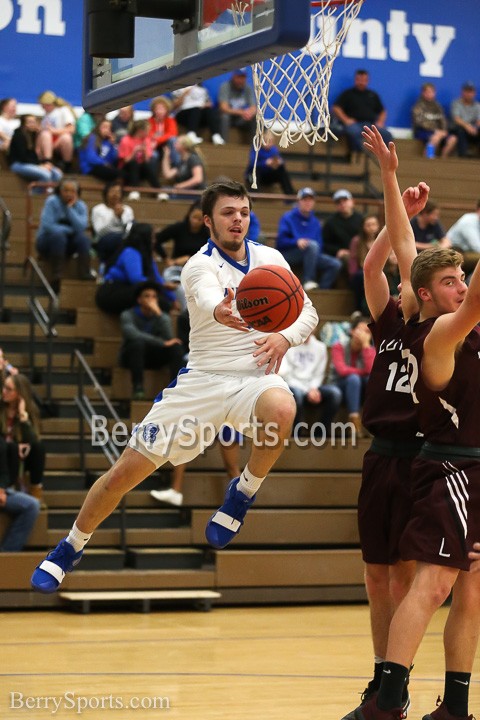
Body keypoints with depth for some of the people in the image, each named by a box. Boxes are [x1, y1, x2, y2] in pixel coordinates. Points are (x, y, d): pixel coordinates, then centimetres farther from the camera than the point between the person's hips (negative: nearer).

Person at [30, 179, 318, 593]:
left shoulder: (270, 259, 4)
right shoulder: (200, 266, -11)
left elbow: (308, 311, 8)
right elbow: (208, 299, -35)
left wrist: (285, 337, -15)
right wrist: (222, 313, -60)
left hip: (254, 379, 2)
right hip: (202, 380, -1)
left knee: (281, 408, -38)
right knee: (126, 470, -3)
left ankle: (244, 492, -10)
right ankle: (72, 547, 22)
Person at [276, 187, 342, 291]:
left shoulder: (315, 222, 16)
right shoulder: (288, 218, 0)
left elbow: (319, 246, 10)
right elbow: (281, 241, -9)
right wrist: (297, 241, -26)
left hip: (310, 255, 5)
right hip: (288, 254, -5)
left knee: (335, 264, -15)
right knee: (312, 244, -34)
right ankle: (308, 281, -33)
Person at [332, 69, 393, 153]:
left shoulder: (373, 95, 26)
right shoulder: (348, 93, 16)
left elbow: (382, 111, 27)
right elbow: (335, 108, 8)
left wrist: (380, 122, 6)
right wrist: (345, 119, -7)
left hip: (371, 123, 3)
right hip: (354, 123, -3)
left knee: (386, 134, -27)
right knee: (355, 132, -40)